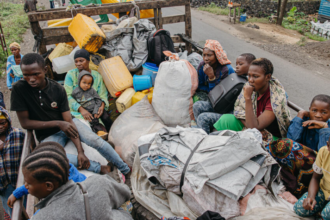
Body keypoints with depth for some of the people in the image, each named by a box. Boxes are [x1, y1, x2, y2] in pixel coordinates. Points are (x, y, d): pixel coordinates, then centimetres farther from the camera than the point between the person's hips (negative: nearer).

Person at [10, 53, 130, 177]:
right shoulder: (19, 89, -15)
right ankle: (99, 168, -24)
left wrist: (80, 151, -22)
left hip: (66, 124, 2)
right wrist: (58, 123, -22)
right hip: (48, 135, -1)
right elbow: (25, 123, -13)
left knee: (95, 140, -22)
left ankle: (126, 170, -5)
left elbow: (68, 120, -13)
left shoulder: (58, 89, -11)